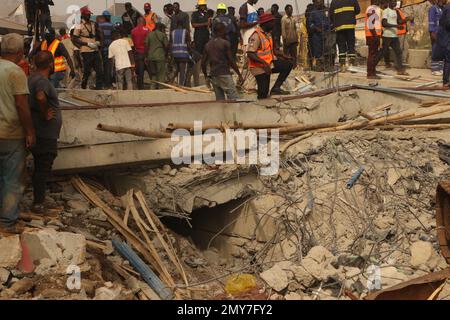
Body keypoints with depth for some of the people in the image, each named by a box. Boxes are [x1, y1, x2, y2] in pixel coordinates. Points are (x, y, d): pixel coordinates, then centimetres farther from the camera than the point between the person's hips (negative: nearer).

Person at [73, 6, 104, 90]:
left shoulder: (93, 24, 12)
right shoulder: (79, 27, -4)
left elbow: (99, 35, 25)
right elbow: (75, 40, -9)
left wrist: (98, 42, 5)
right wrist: (87, 44, -15)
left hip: (95, 51, 5)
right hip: (86, 52, -5)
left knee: (99, 70, 0)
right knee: (87, 71, -1)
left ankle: (99, 88, 5)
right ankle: (83, 88, 14)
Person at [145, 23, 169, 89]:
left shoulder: (149, 34, 9)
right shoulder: (163, 35, 0)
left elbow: (146, 46, 4)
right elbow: (166, 46, -3)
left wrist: (146, 57, 7)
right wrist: (166, 56, 9)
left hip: (150, 57, 4)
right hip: (160, 57, -4)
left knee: (153, 74, 12)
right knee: (161, 75, 2)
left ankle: (153, 87, 5)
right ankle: (160, 88, 0)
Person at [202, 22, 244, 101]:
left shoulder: (208, 45, 12)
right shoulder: (225, 43, -6)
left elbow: (203, 62, 12)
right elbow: (231, 61, -8)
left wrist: (206, 76, 23)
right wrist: (239, 75, -2)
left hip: (213, 76, 7)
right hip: (224, 74, -7)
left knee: (219, 100, 10)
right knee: (234, 99, -8)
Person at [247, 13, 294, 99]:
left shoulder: (268, 34, 9)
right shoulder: (256, 35, -19)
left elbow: (273, 49, 17)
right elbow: (250, 54, -26)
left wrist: (285, 56, 3)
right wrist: (264, 63, -35)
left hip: (269, 63, 8)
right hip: (260, 67, -8)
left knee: (289, 64, -5)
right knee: (263, 94, -10)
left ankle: (276, 88, -5)